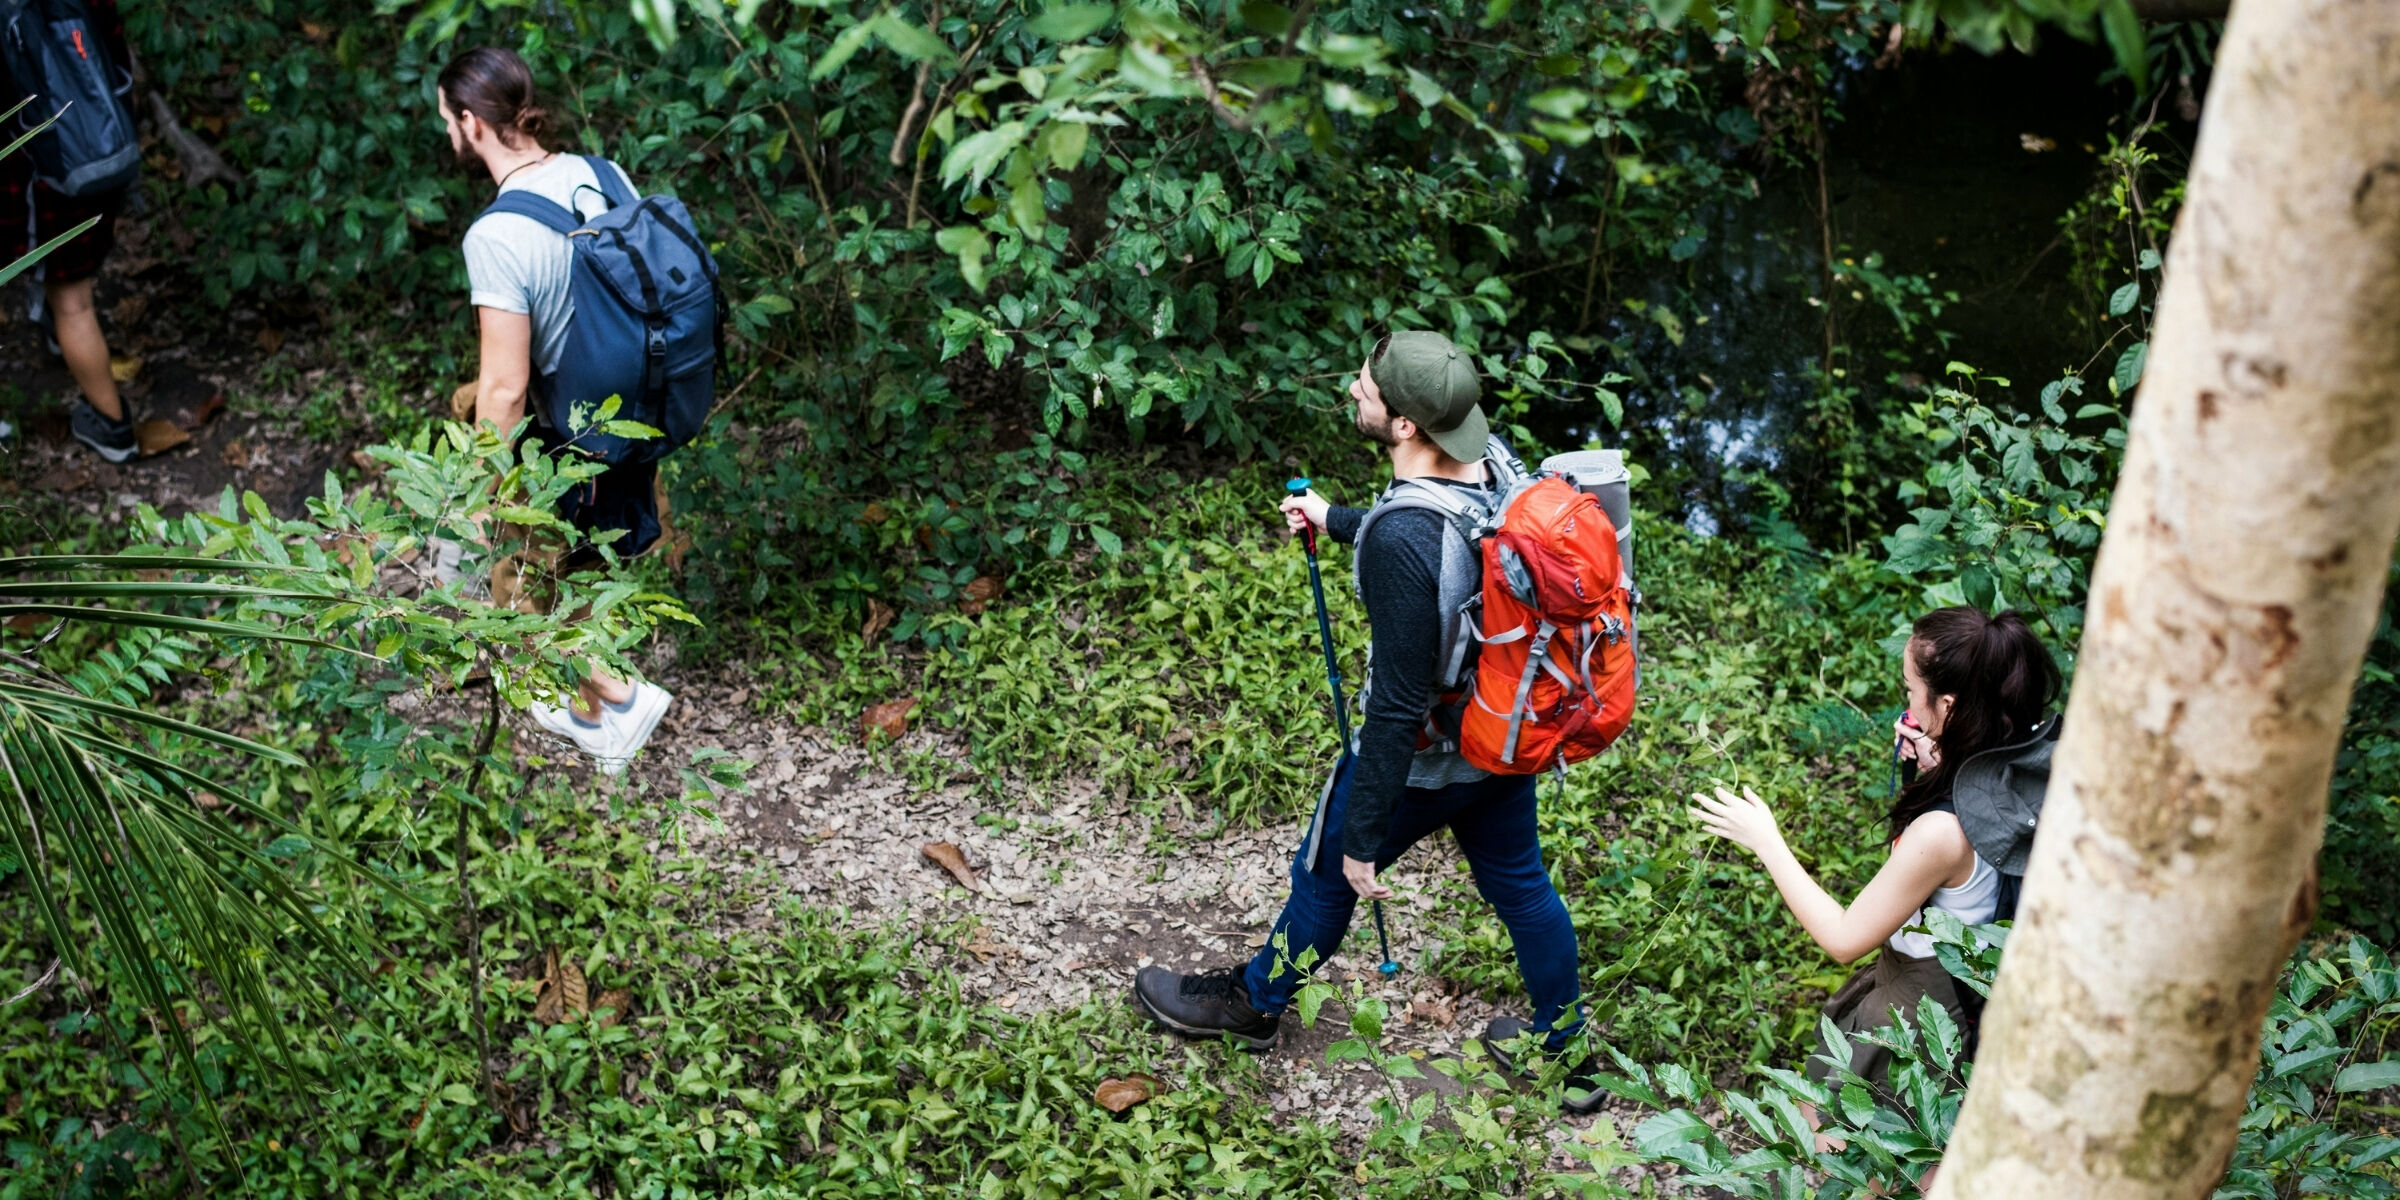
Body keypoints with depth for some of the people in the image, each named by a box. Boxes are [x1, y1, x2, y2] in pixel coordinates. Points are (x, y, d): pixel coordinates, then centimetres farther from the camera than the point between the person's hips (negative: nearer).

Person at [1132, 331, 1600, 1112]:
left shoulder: (1401, 539, -36)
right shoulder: (1494, 465, -11)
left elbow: (1398, 704, -31)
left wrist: (1362, 836, -21)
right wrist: (1338, 521, 22)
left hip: (1423, 756, -7)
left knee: (1324, 873, 18)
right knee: (1518, 881, 25)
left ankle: (1253, 1003, 45)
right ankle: (1567, 1051, 44)